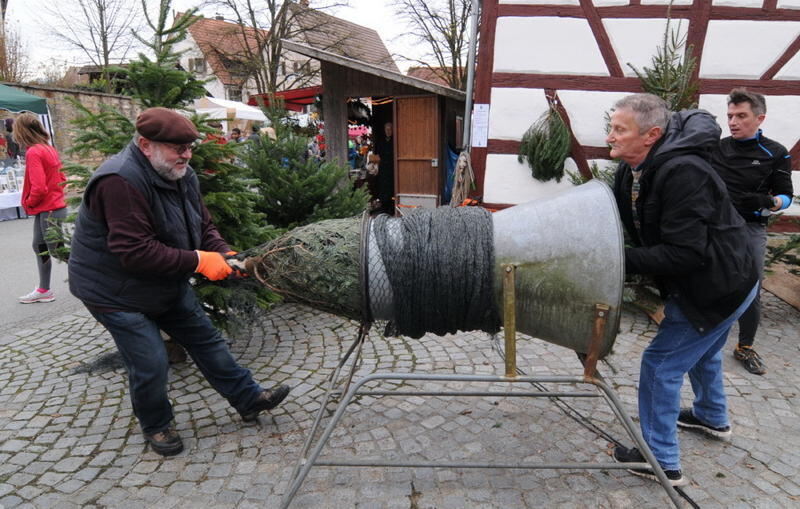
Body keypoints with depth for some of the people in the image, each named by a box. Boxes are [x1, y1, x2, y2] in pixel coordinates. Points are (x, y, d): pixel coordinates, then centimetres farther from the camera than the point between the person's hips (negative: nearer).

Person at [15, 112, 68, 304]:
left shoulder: (33, 152, -18)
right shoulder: (49, 148, 9)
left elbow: (38, 188, -23)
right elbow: (62, 178, 15)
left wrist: (28, 203, -6)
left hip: (48, 210, -10)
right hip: (54, 206, 10)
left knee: (58, 250, -2)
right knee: (40, 247, 18)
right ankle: (44, 290, 27)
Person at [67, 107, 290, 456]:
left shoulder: (181, 175, -1)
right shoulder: (121, 182, -29)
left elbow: (203, 226, 4)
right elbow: (135, 252, -34)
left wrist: (223, 254, -15)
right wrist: (198, 261, -31)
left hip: (167, 284, 8)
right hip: (115, 291, -8)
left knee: (206, 340, 11)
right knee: (150, 364, -4)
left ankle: (250, 400, 22)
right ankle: (155, 426, 24)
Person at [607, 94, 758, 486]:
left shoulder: (682, 173, -32)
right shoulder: (631, 170, -5)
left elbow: (684, 253, -34)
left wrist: (620, 260, -32)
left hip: (717, 288, -10)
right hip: (719, 279, 10)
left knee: (661, 364, -2)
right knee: (702, 352, 30)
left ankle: (662, 462, 14)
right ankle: (712, 417, 57)